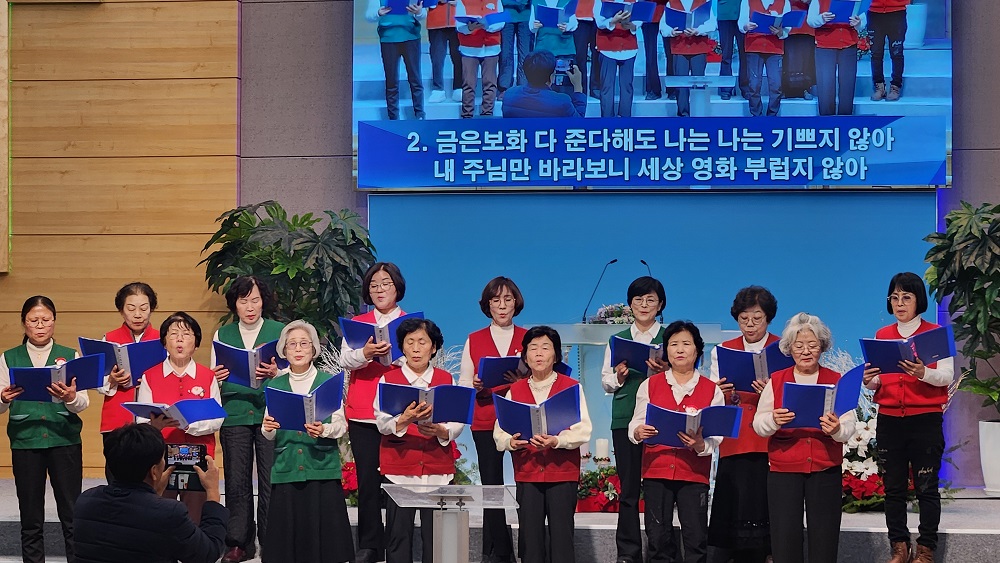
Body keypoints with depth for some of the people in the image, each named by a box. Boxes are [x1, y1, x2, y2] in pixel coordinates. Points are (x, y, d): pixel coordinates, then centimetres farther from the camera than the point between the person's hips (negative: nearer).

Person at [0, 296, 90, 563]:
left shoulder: (71, 356, 6)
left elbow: (84, 402, -3)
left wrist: (70, 398, -26)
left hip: (65, 439, -1)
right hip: (24, 441, 1)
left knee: (72, 514, -2)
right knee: (30, 518, 5)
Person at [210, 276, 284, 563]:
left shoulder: (279, 331, 4)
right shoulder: (222, 334, 11)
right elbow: (213, 380, 13)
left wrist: (275, 373, -17)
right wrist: (216, 377, -9)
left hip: (270, 414, -2)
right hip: (234, 415, 2)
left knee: (271, 480, -3)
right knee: (237, 480, 3)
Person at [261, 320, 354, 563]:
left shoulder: (329, 382, 3)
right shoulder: (275, 385, 10)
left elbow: (341, 425, 0)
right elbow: (270, 436, 11)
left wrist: (324, 430, -20)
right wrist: (267, 429, -11)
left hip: (322, 469, -2)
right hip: (286, 468, 2)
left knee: (323, 526, -4)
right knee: (288, 530, 0)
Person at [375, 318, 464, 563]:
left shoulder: (446, 379, 10)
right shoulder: (389, 379, 5)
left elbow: (458, 422, 2)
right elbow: (382, 422, -7)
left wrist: (440, 431, -20)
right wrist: (405, 420, -28)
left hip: (439, 469, 1)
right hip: (399, 467, -1)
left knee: (436, 535, -1)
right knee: (399, 534, -1)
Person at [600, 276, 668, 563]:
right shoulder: (618, 340, 14)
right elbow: (606, 383, 14)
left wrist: (666, 372, -16)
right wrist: (618, 376, -7)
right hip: (625, 418, 2)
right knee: (628, 487, 2)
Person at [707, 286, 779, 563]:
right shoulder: (723, 351, 13)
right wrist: (721, 394, -13)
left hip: (771, 443, -1)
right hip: (734, 443, 1)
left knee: (764, 507, -7)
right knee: (733, 507, -6)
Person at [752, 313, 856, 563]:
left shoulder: (837, 381, 7)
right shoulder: (776, 381, 7)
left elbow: (849, 425, -2)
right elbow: (758, 425, 1)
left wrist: (837, 429, -24)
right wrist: (774, 420, -20)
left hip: (825, 469, 0)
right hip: (783, 469, 0)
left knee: (824, 540, 1)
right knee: (784, 538, -4)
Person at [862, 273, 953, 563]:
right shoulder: (882, 336, 11)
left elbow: (947, 376, -7)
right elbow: (878, 380, 10)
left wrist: (923, 373, -27)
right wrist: (870, 381, -13)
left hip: (926, 420, -4)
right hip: (889, 420, 4)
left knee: (926, 487, -2)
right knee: (893, 487, 4)